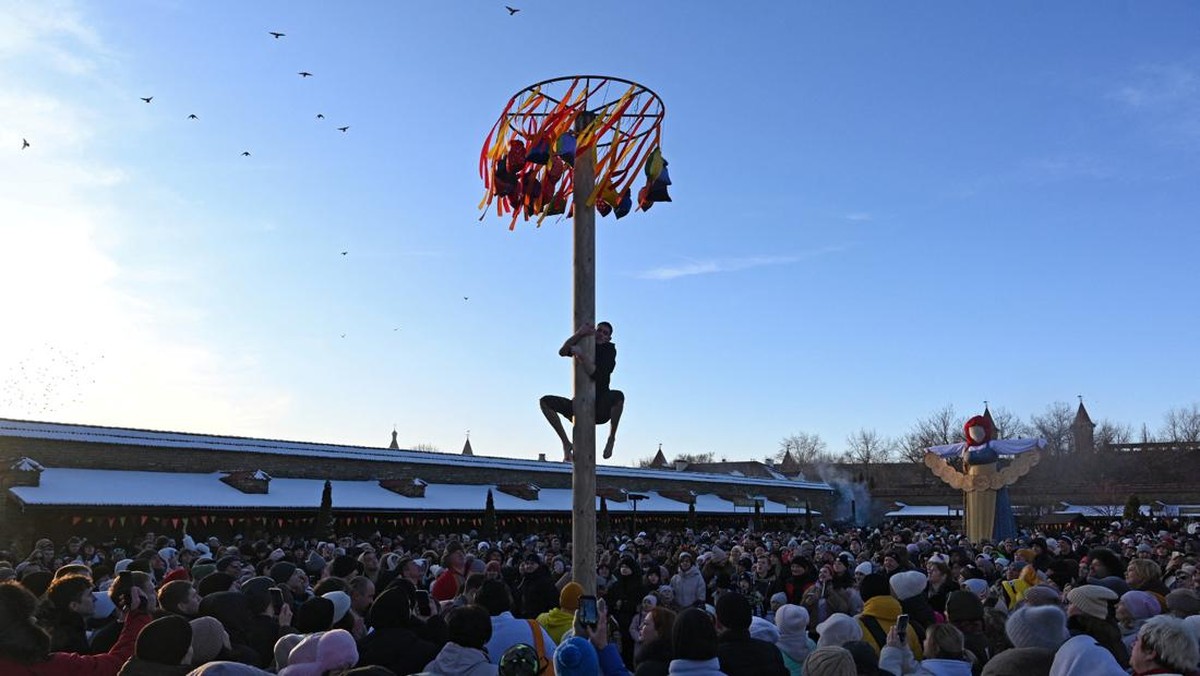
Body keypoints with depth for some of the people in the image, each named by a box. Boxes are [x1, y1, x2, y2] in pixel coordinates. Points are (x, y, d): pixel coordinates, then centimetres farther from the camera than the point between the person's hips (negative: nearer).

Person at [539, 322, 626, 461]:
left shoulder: (609, 350, -4)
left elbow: (597, 375, -21)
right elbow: (562, 352, -13)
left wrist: (582, 356, -29)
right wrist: (579, 333, -24)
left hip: (601, 410, -4)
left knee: (618, 395, -35)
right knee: (545, 401, -12)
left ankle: (611, 438, -12)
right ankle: (566, 443, -5)